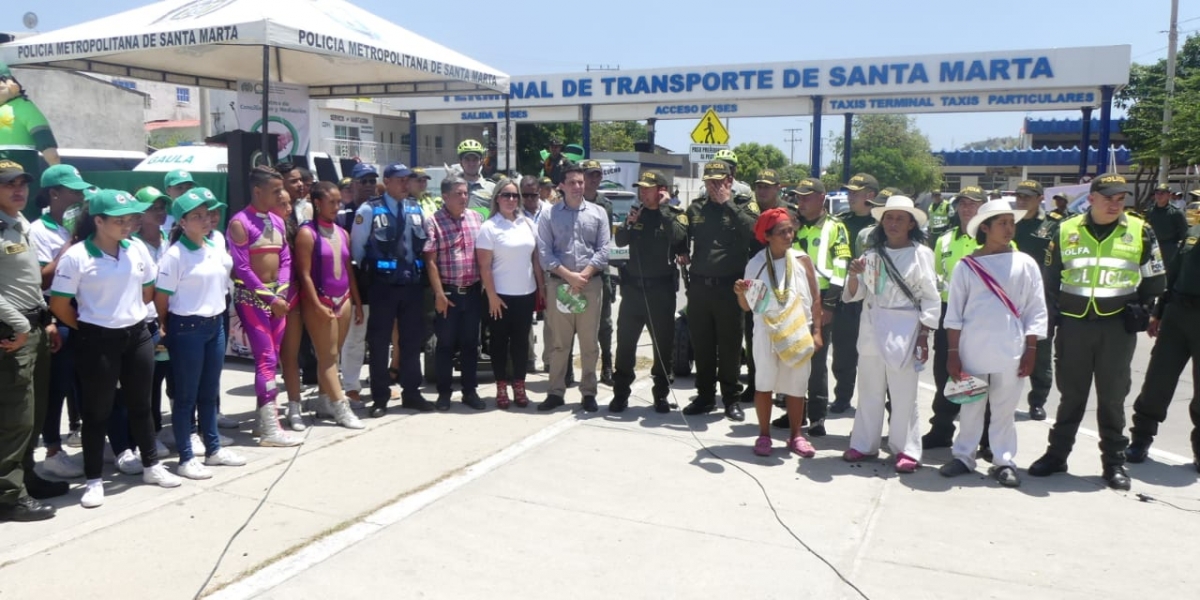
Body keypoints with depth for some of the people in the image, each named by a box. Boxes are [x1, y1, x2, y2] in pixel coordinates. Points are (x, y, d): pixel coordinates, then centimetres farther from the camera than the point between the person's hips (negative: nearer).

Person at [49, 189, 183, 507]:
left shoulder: (138, 249, 1)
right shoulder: (76, 256, -14)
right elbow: (59, 305, -9)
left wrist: (127, 312, 13)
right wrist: (90, 328, 1)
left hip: (138, 336, 5)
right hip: (98, 341, -4)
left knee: (140, 404, 16)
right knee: (97, 411, 5)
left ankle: (151, 465, 30)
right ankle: (94, 480, 17)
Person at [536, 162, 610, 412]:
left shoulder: (598, 213, 7)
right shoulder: (549, 215, 5)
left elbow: (603, 250, 1)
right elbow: (544, 252, -3)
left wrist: (584, 276, -11)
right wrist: (569, 276, -12)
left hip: (591, 283, 1)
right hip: (558, 284, 0)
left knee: (589, 342, 5)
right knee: (558, 342, 4)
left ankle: (589, 393, 13)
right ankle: (556, 392, 12)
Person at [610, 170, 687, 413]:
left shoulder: (675, 215, -2)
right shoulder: (636, 212, 8)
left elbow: (678, 237, -21)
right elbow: (620, 241, 3)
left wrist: (664, 209, -15)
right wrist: (629, 223, -14)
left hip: (661, 287, -3)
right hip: (633, 286, 3)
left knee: (663, 343, 6)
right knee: (625, 342, 5)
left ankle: (661, 394, 18)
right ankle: (620, 393, 14)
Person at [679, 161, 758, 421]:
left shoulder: (744, 207, 2)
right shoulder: (696, 209, 12)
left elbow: (753, 230, -18)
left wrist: (727, 203, -15)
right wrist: (683, 254, 1)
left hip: (728, 287, -3)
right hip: (699, 286, 4)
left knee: (729, 346, 3)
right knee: (701, 345, 10)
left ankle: (732, 399, 14)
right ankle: (705, 396, 21)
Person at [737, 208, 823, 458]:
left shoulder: (802, 260, -1)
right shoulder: (756, 264, -2)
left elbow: (815, 298, 4)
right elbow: (747, 306, 2)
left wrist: (816, 331, 0)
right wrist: (741, 293, -20)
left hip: (798, 333, 1)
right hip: (767, 332, -1)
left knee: (796, 386, 8)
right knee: (764, 384, 4)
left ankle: (795, 436, 21)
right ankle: (764, 435, 16)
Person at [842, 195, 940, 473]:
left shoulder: (921, 253, -2)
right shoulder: (873, 253, 8)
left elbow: (930, 298, -3)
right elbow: (855, 294, 8)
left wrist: (923, 335, -9)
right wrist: (854, 274, -12)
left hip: (903, 330, -4)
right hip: (871, 327, 4)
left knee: (903, 393, 1)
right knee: (869, 390, 11)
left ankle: (906, 450, 10)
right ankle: (864, 444, 20)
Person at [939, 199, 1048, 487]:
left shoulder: (1025, 264, 2)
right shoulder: (966, 266, 0)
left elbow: (1035, 311, 4)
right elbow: (954, 313, 2)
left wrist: (1030, 350, -1)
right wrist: (953, 352, -1)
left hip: (1010, 351, 0)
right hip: (972, 349, 0)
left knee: (1004, 408, 7)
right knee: (970, 407, 9)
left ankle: (1004, 461, 18)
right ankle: (964, 456, 21)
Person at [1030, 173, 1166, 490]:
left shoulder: (1140, 231, 1)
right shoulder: (1066, 231, 3)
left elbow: (1154, 280, 9)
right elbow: (1051, 277, 11)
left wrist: (1141, 310, 0)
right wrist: (1055, 313, 3)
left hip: (1117, 325, -1)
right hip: (1074, 323, 1)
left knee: (1112, 396, 5)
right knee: (1071, 393, 10)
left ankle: (1114, 461, 16)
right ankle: (1057, 453, 20)